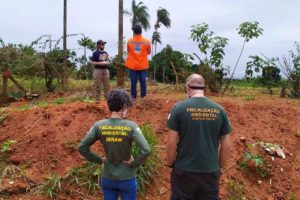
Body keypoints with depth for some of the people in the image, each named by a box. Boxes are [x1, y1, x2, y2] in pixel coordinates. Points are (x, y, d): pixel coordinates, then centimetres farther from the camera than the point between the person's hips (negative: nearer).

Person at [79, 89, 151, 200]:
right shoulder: (131, 126, -18)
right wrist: (134, 164, -10)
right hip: (127, 179, -2)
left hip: (107, 179, 3)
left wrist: (99, 160, 1)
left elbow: (82, 148, -6)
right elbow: (146, 150, -24)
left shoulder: (99, 126, -10)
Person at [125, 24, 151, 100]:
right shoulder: (146, 41, -5)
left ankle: (133, 97, 8)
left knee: (133, 82, 5)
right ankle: (143, 97, 6)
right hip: (143, 65, -1)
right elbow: (149, 52, 8)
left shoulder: (129, 41, -3)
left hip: (132, 65, 1)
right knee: (143, 82, 4)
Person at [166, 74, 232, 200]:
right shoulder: (219, 110, -1)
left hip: (184, 171, -2)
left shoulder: (179, 108, -10)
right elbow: (226, 146, 2)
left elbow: (171, 143, -10)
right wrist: (219, 167, 15)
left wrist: (170, 164, 5)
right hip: (211, 172, 3)